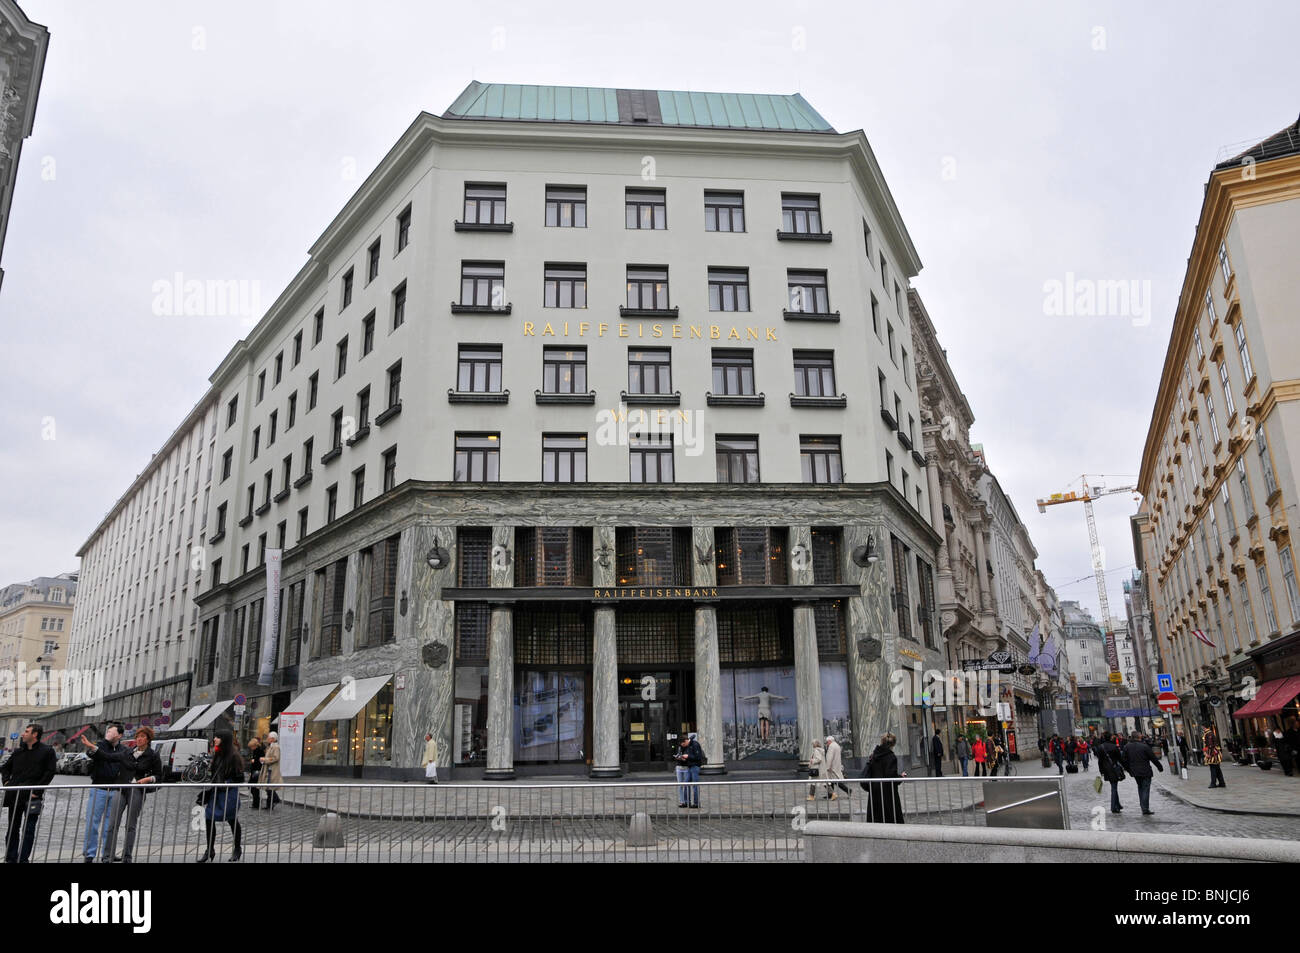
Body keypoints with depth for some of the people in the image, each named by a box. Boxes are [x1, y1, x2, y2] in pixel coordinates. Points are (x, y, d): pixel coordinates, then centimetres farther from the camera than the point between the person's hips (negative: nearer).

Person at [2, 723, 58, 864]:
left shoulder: (47, 751, -5)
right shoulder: (19, 752, 10)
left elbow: (50, 772, -9)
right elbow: (5, 767, 22)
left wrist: (37, 790, -14)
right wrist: (6, 781, 5)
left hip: (32, 798, -5)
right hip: (15, 797, 5)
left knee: (28, 830, -1)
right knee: (12, 829, 13)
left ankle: (23, 859, 4)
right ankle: (11, 859, 22)